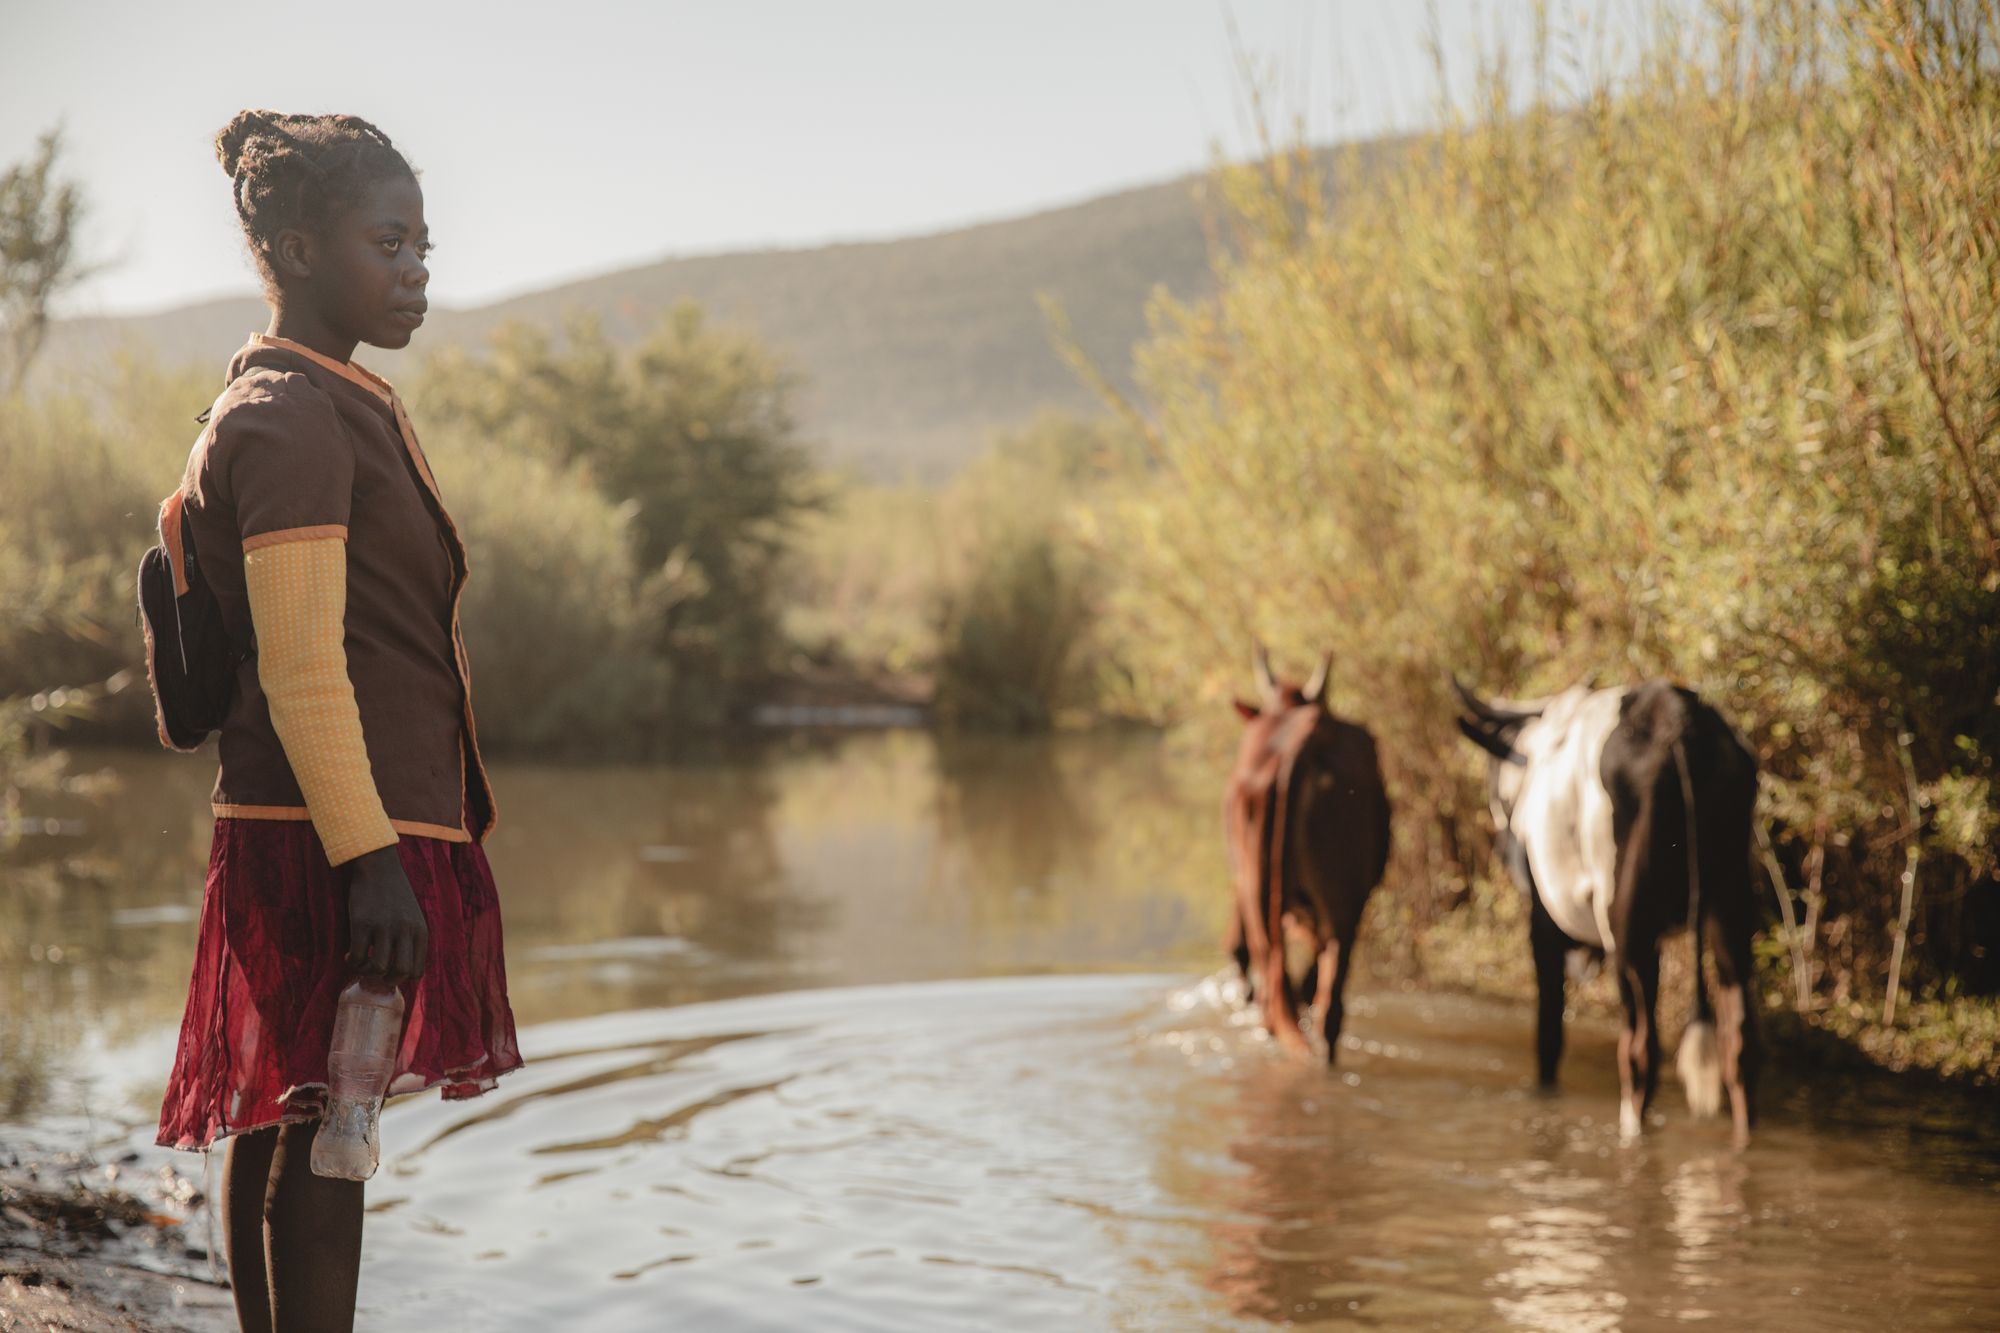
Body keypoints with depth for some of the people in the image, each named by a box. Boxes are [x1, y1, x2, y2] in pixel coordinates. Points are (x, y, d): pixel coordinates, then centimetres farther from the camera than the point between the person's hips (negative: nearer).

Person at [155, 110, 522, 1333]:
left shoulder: (335, 405, 19)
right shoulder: (292, 419, -13)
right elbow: (302, 667, -20)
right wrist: (368, 855, -24)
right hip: (344, 831, -10)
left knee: (276, 1127, 14)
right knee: (323, 1137, -9)